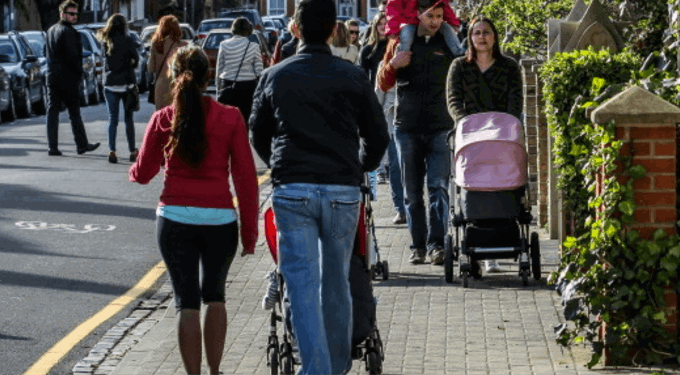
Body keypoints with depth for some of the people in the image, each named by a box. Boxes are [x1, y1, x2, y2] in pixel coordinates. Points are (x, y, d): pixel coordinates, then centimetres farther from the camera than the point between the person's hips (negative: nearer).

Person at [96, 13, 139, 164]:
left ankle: (112, 150, -8)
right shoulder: (128, 41, -8)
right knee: (129, 120, 8)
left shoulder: (106, 42, 0)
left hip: (110, 85, 2)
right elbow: (136, 60, -1)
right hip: (127, 84, -2)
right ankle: (132, 151, 13)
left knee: (112, 119, 5)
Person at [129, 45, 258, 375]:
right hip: (220, 220, 1)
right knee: (214, 296, 19)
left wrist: (133, 171, 33)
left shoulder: (163, 119, -3)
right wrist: (249, 231, 3)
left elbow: (143, 173, 8)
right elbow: (246, 178, -3)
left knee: (187, 302, 6)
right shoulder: (230, 118, -4)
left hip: (175, 219, 0)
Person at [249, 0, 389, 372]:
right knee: (336, 283, 13)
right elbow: (377, 135, 8)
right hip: (343, 191, 1)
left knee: (302, 285, -1)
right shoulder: (352, 76, 2)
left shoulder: (274, 76, 4)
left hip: (291, 191, -1)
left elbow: (258, 134, 16)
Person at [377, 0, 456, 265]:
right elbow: (383, 85, 9)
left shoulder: (448, 44, 5)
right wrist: (393, 65, -10)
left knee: (438, 187, -11)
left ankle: (437, 243, -12)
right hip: (407, 126, 2)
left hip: (440, 127, -2)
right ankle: (418, 245, 11)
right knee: (412, 191, 5)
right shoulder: (400, 43, 7)